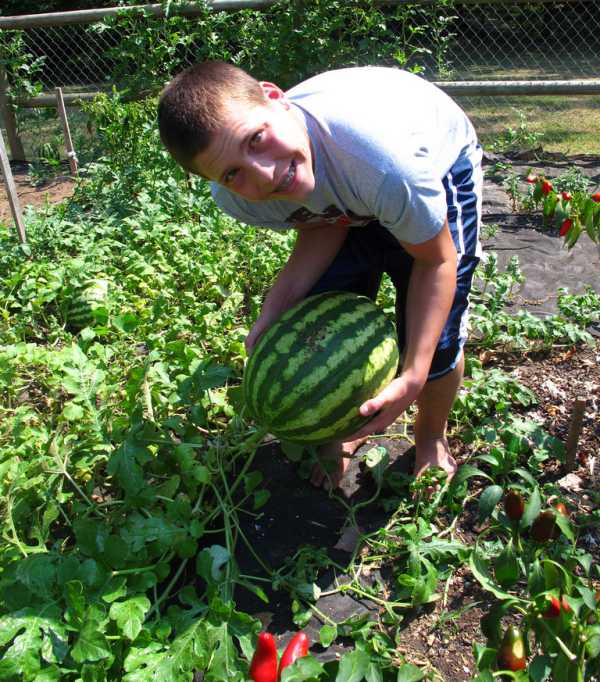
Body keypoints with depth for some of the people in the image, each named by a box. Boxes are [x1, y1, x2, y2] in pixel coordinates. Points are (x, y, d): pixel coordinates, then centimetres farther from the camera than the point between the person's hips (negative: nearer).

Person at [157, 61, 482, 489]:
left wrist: (413, 377, -34)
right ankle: (354, 427, 29)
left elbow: (436, 261, -29)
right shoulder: (236, 197, -29)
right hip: (343, 199, 4)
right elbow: (322, 228, -12)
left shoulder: (383, 158, -46)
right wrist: (273, 312, -26)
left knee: (436, 339, -10)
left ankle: (432, 439, 23)